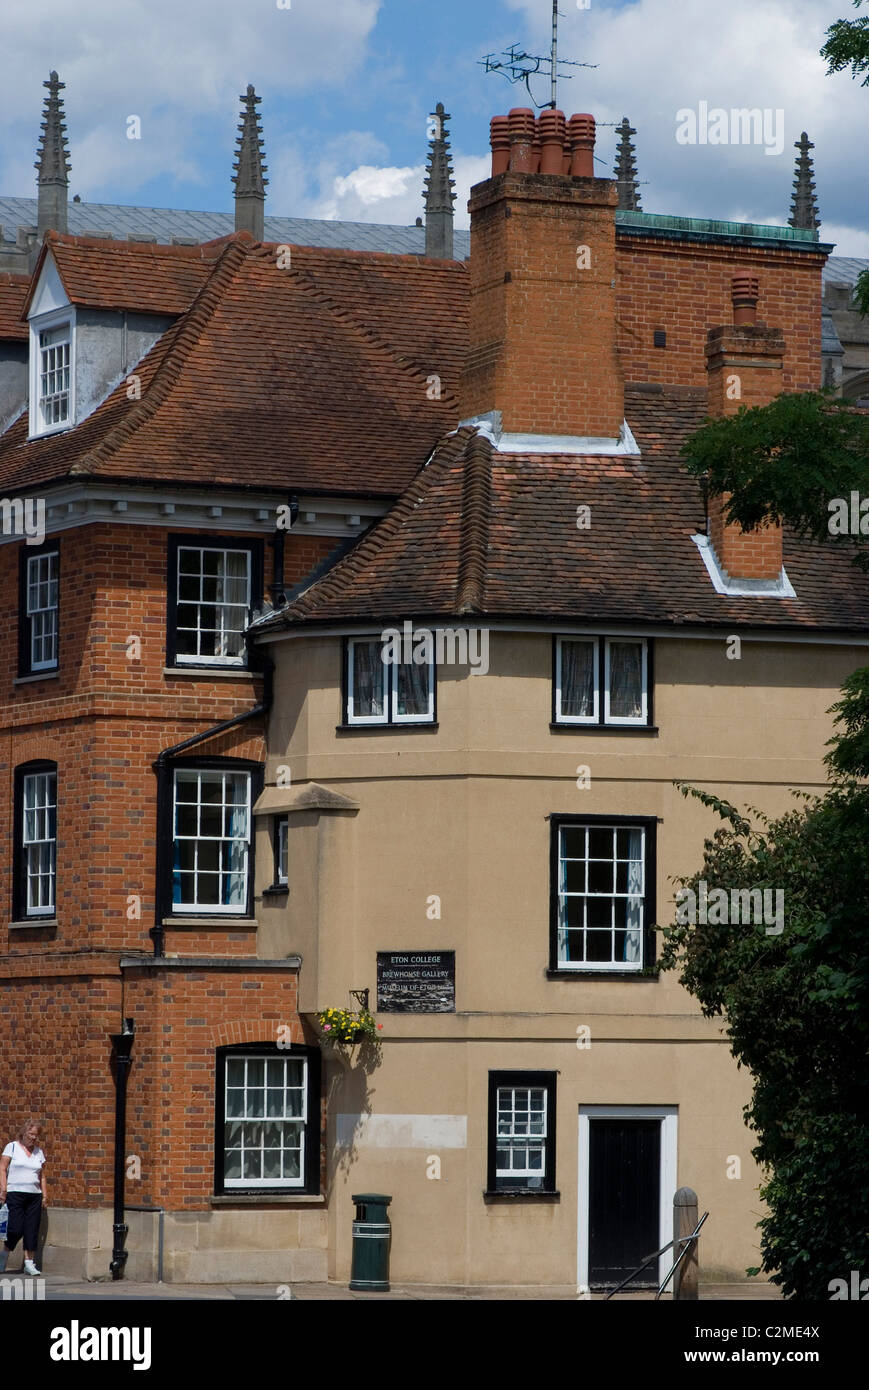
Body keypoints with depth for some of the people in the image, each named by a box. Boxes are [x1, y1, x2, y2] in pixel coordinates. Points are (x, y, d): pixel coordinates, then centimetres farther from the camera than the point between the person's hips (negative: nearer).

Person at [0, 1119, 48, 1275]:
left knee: (32, 1230, -1)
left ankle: (29, 1263, 3)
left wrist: (45, 1196, 11)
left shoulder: (38, 1152, 14)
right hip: (15, 1193, -4)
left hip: (34, 1195, 4)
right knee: (16, 1228, -9)